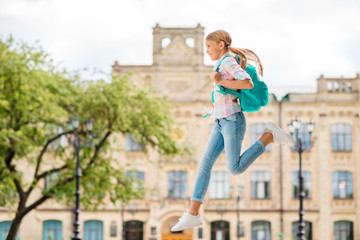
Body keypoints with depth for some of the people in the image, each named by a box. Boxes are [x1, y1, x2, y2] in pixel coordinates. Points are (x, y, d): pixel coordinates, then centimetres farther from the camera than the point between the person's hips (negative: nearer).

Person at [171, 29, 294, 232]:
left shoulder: (228, 61, -10)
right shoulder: (225, 63, 18)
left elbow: (248, 83, -24)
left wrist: (221, 81, -16)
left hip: (233, 121, -9)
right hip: (221, 123, 9)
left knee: (235, 168, -15)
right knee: (205, 164, -1)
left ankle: (270, 136, 0)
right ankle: (193, 214, -4)